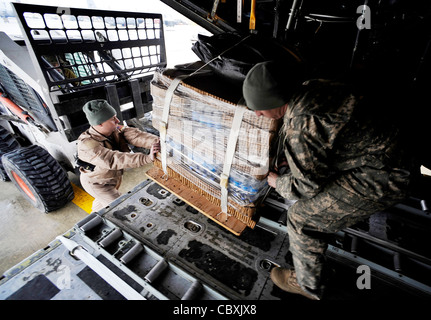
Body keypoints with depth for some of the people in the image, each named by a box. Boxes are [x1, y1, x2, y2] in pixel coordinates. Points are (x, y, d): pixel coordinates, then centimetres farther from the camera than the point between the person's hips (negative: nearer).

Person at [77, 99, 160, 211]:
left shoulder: (115, 129, -18)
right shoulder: (87, 146, -37)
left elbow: (134, 135, -33)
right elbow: (115, 160, -49)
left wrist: (158, 142, -51)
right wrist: (147, 158, -60)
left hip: (113, 176, 7)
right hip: (97, 183, -7)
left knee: (102, 200, 33)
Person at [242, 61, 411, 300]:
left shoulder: (300, 128, -31)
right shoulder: (310, 88, -3)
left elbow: (307, 186, -18)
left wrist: (278, 183, 1)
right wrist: (289, 162, 15)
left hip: (377, 181, -10)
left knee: (301, 218, -5)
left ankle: (309, 285, 22)